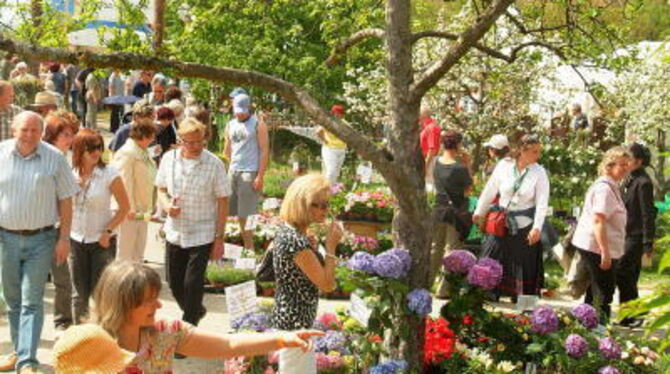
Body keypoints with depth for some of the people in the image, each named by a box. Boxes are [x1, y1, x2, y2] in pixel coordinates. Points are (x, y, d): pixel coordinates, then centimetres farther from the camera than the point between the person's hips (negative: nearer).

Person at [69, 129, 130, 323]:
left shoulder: (109, 174, -10)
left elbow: (125, 207, -5)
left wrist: (108, 231, -10)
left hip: (102, 241, -3)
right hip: (76, 240, 3)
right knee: (79, 295, 11)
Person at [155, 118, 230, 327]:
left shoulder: (214, 164, -12)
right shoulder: (169, 159, -2)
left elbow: (223, 202, -8)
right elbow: (161, 189, 11)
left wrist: (219, 238, -9)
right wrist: (167, 205, -12)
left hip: (202, 234, -4)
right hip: (175, 232, 4)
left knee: (193, 284, -5)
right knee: (174, 282, 15)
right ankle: (196, 311, 42)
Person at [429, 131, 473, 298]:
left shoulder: (437, 163, -2)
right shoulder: (460, 168, -18)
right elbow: (468, 189, -8)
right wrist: (466, 163, -7)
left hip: (438, 210, 5)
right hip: (455, 212, -5)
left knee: (435, 247, 18)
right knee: (451, 249, 4)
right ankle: (444, 289, 6)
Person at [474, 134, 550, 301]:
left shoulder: (539, 173, -9)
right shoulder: (504, 166, -5)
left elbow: (542, 203, -13)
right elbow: (490, 190, 6)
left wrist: (537, 227, -23)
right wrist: (479, 211, 15)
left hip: (526, 226, -2)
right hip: (502, 223, 2)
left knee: (525, 265, 5)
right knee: (491, 258, 7)